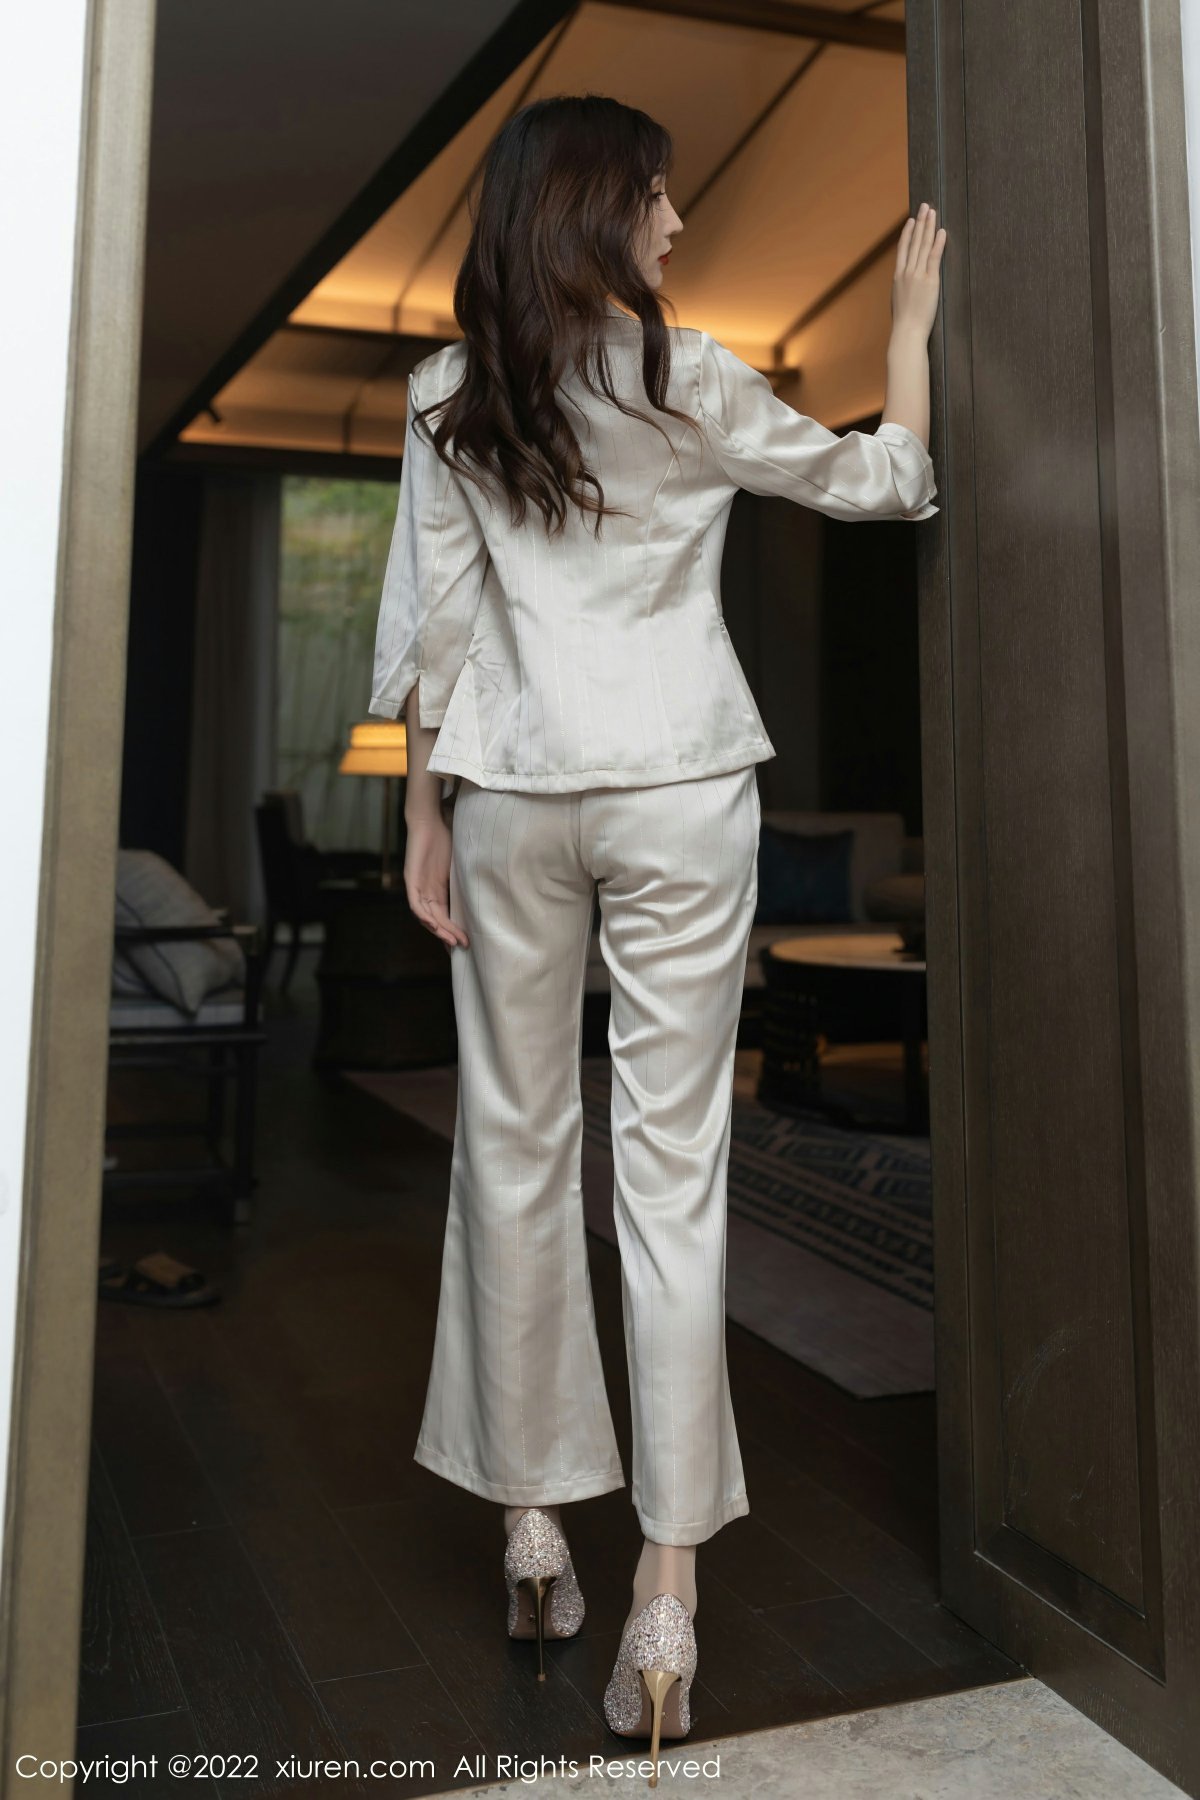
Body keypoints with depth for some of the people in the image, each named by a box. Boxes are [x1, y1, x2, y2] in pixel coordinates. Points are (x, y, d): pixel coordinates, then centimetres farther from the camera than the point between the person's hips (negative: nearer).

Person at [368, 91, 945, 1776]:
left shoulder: (450, 392, 7)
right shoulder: (687, 380, 0)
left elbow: (430, 617, 3)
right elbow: (879, 479, 11)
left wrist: (424, 813, 8)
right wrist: (912, 308, 23)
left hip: (510, 797, 2)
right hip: (679, 796, -2)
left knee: (516, 1143, 10)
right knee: (672, 1161, -2)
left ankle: (533, 1522, 19)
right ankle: (668, 1584, 1)